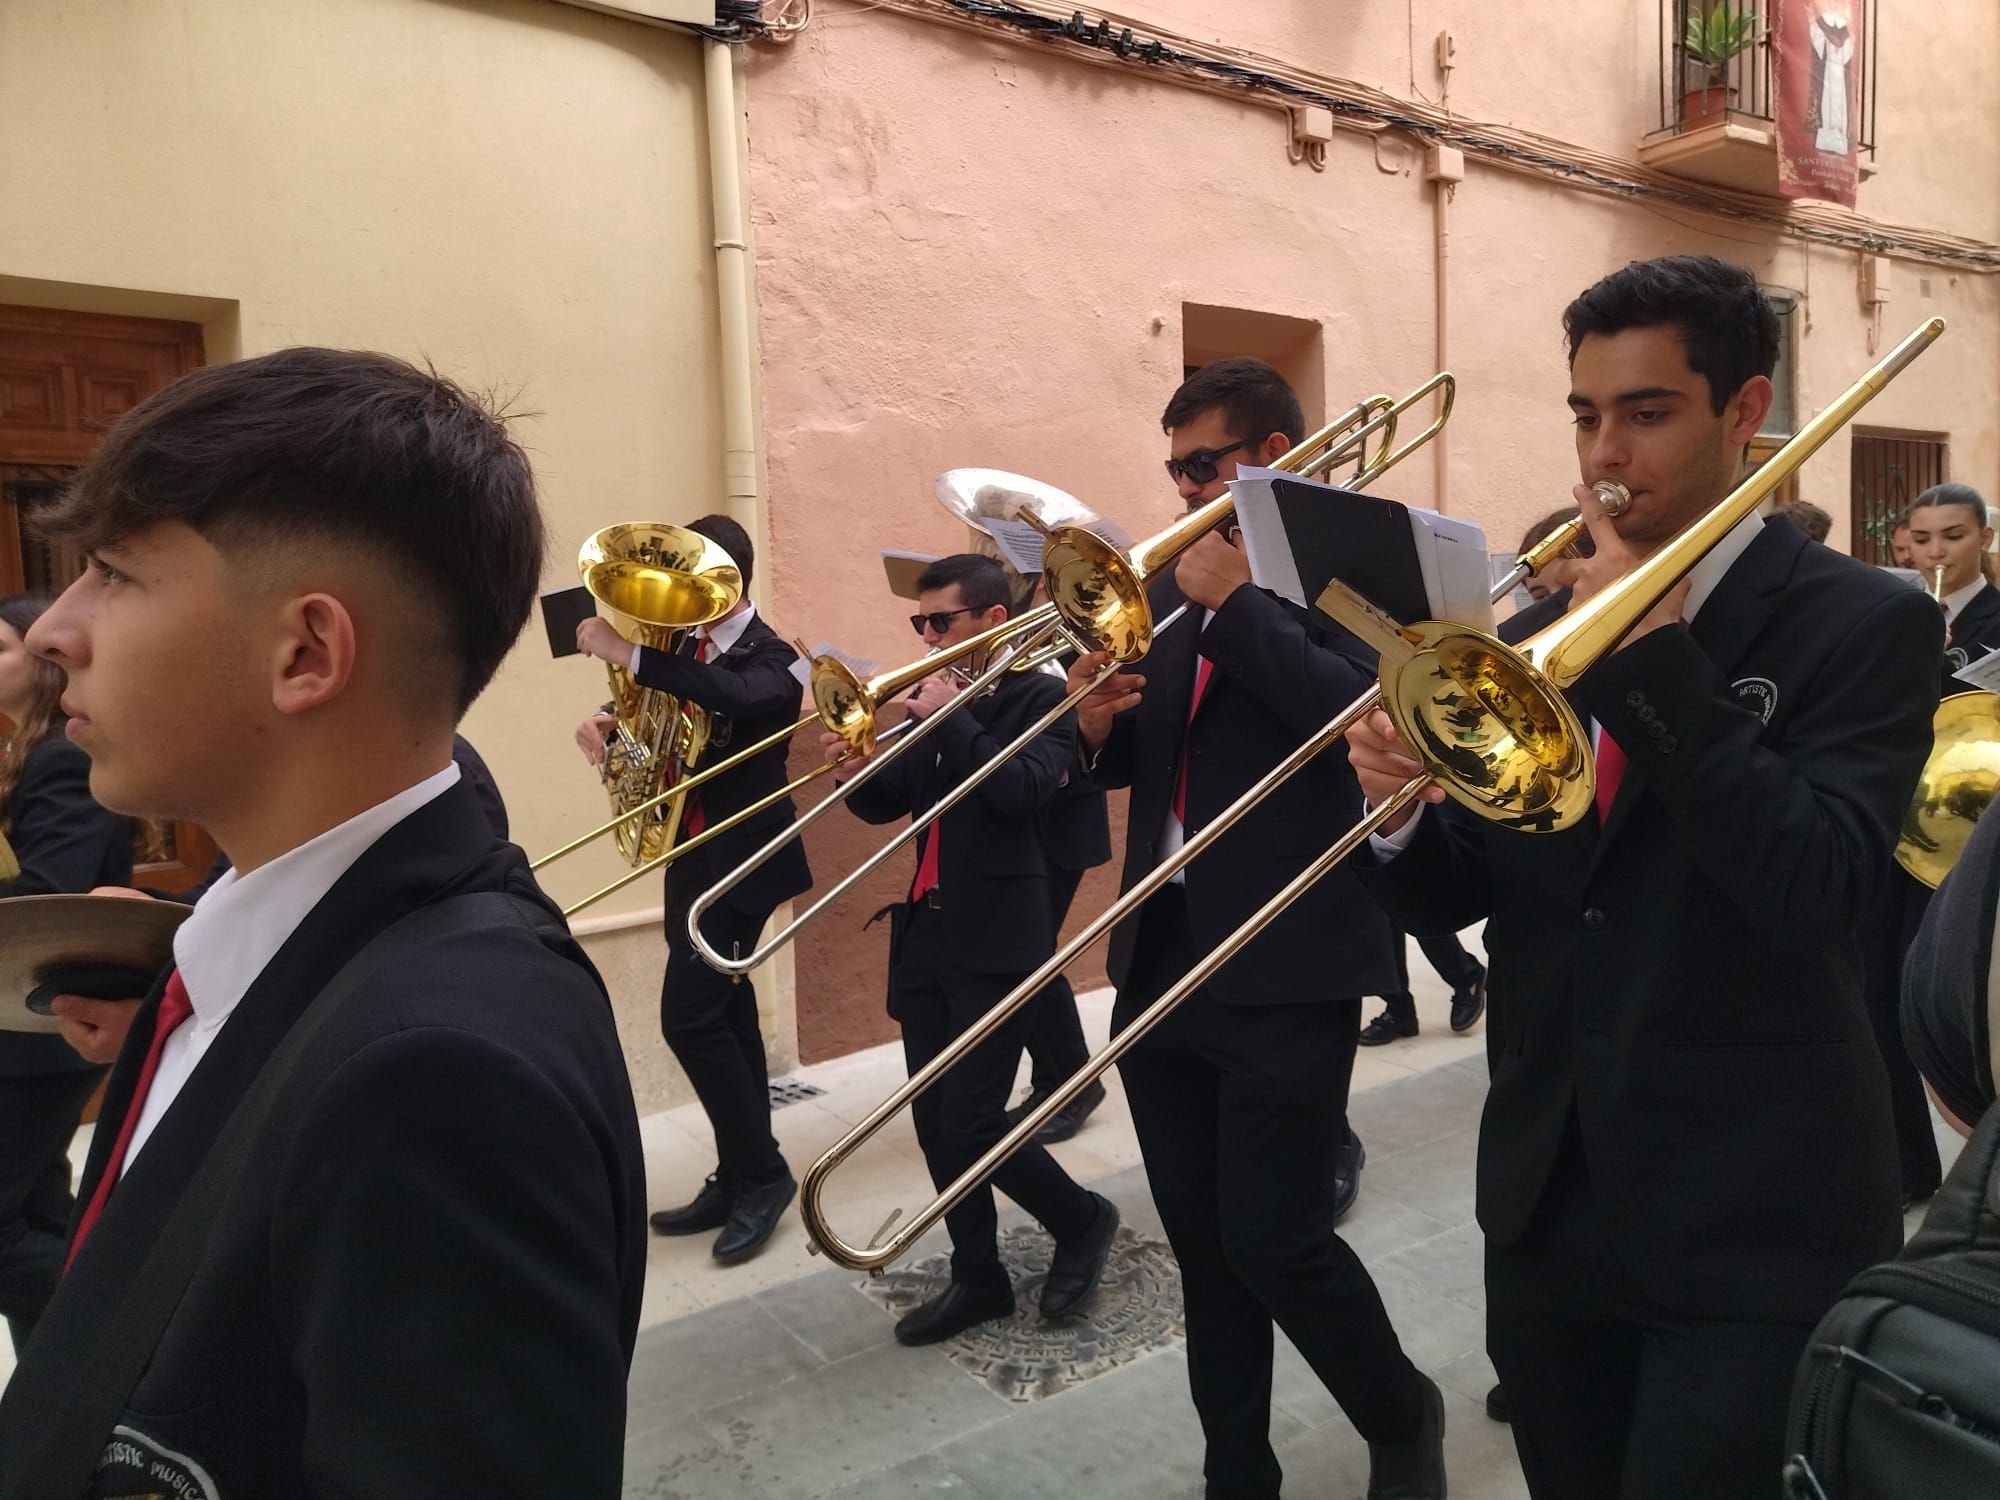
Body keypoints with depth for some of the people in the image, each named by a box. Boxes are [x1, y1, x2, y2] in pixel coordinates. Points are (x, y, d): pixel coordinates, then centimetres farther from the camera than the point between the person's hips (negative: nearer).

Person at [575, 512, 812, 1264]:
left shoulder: (769, 659, -14)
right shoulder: (688, 646, 8)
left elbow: (734, 696, -36)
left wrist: (629, 656, -37)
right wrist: (606, 720, -8)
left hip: (739, 858, -8)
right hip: (694, 855, 8)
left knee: (689, 1017, -11)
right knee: (723, 1015, 12)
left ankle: (761, 1173, 4)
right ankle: (741, 1178, 23)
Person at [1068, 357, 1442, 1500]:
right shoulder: (1178, 585, 14)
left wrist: (1235, 601, -16)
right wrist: (1100, 727, -5)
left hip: (1284, 968, -6)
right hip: (1162, 957, 6)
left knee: (1276, 1243, -1)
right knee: (1206, 1247, 14)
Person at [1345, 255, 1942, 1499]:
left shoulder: (1864, 624, -8)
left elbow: (1814, 889, -24)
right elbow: (1455, 898, 5)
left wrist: (1649, 647, -21)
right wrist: (1401, 808, -16)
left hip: (1753, 1225, -5)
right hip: (1547, 1203, 5)